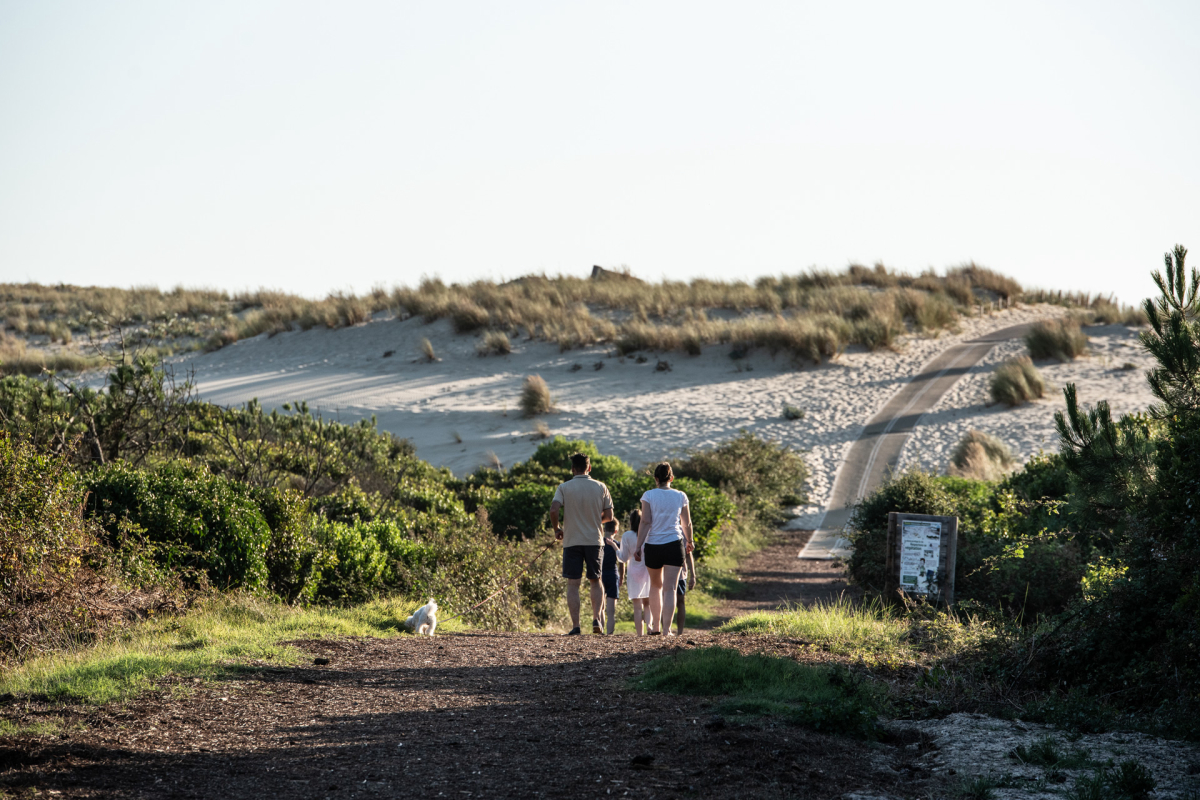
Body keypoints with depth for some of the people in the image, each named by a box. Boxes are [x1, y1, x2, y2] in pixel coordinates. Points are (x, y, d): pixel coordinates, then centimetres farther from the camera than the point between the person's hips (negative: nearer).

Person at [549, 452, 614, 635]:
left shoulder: (564, 488, -3)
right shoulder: (601, 487, 2)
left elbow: (553, 510, -16)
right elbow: (609, 516, 3)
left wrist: (557, 529, 1)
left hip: (572, 541, -2)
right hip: (594, 540, 2)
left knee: (573, 584, 2)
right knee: (595, 581, 16)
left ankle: (575, 625, -3)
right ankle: (596, 618, 0)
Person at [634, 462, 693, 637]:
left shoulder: (649, 496, -1)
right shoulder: (680, 496, 4)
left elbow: (645, 522, -8)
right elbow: (687, 524, 12)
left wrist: (638, 546, -6)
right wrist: (689, 542, 29)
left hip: (653, 545, 0)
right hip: (674, 544, 0)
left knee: (655, 585, 19)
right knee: (670, 588, -2)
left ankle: (655, 627, 24)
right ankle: (667, 628, -13)